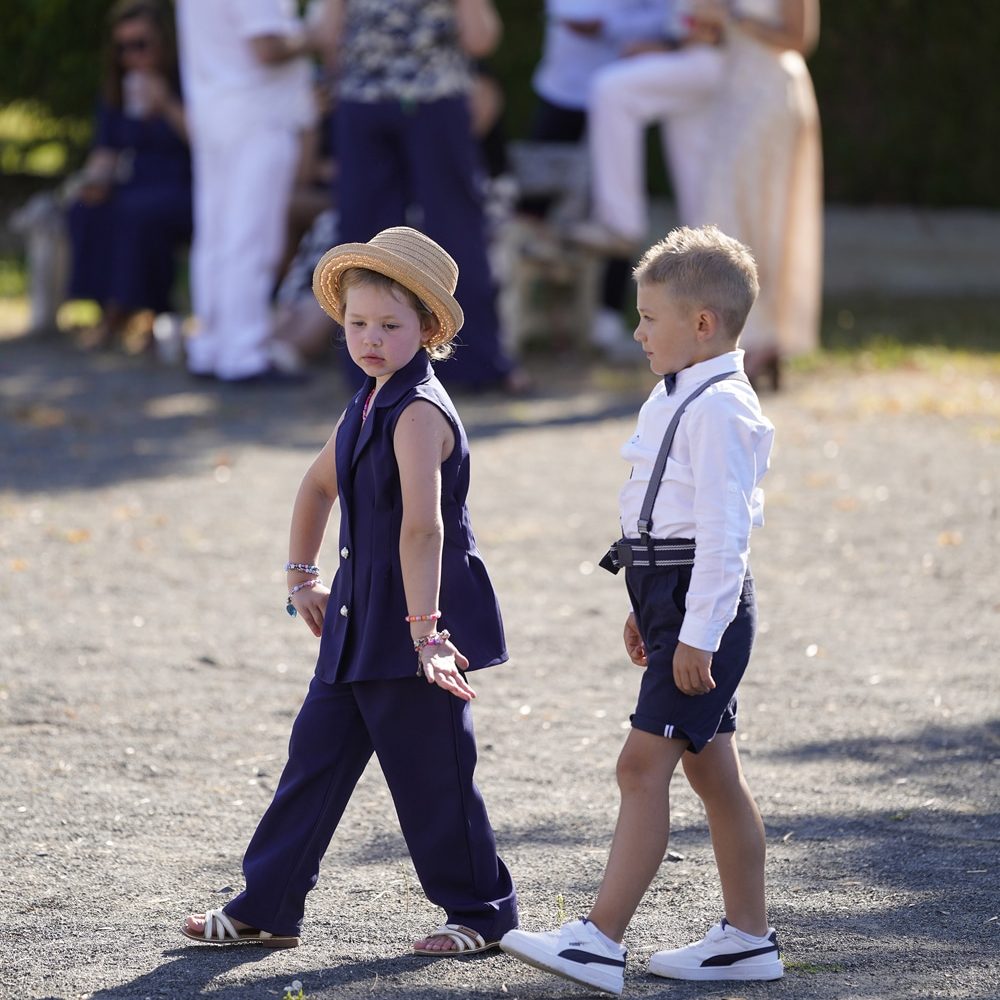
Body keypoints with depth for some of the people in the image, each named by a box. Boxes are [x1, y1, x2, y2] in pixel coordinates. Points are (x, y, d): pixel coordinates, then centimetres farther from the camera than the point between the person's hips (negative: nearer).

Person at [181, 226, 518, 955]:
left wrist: (424, 630, -39)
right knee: (318, 752, 10)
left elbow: (422, 526, -32)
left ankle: (481, 911, 16)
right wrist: (302, 575, 23)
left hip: (417, 624, -9)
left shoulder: (419, 413, -21)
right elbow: (320, 485, 26)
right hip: (362, 620, 9)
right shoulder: (370, 403, 9)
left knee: (429, 772, 0)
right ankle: (267, 908, 16)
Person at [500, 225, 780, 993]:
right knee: (711, 771, 14)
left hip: (704, 607, -11)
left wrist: (697, 634, -23)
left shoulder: (720, 409, -17)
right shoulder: (683, 401, 15)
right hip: (680, 606, 11)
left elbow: (724, 529, -22)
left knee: (644, 766, -12)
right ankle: (747, 938, 22)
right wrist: (650, 609, 28)